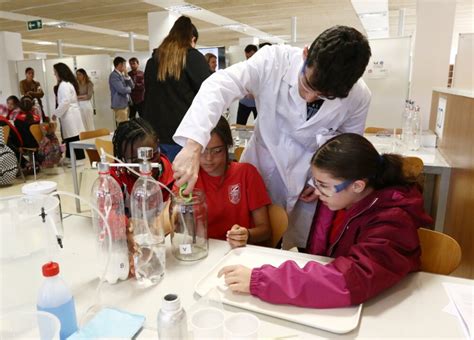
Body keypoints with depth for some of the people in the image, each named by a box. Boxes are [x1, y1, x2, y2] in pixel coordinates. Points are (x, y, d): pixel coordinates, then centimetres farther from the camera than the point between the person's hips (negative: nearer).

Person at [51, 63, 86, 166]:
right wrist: (58, 112, 17)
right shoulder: (68, 83, 16)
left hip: (70, 115, -10)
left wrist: (56, 113, -12)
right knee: (71, 137, 12)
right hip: (70, 114, 10)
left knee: (73, 137, -5)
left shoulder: (64, 85, -15)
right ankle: (71, 157, 19)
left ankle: (79, 158, 0)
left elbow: (65, 102, -21)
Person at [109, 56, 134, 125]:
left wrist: (126, 75, -3)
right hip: (119, 105, -9)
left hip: (125, 104, 9)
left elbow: (131, 86, 9)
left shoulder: (122, 75, 14)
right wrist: (129, 88, -1)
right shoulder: (114, 75, -14)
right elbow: (122, 90, -22)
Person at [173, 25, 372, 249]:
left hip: (309, 182, 1)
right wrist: (193, 146, -46)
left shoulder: (359, 97, -17)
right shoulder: (274, 61, -24)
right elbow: (218, 86, -34)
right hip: (262, 167, 0)